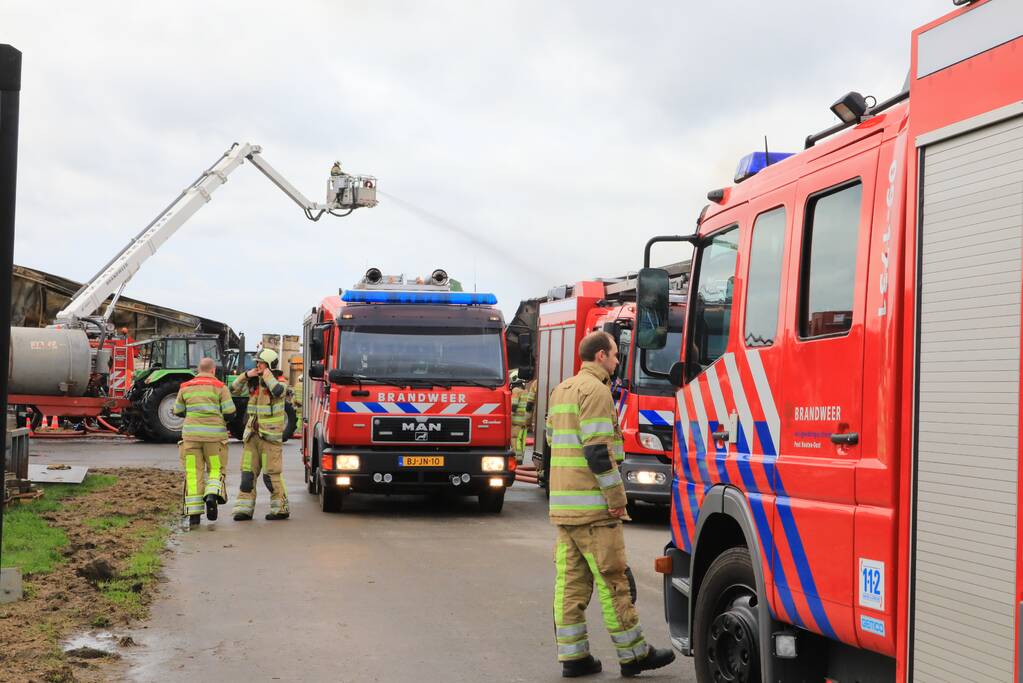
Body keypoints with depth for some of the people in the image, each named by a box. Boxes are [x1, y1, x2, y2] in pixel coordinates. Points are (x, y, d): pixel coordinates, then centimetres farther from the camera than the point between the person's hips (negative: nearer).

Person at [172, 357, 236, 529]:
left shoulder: (186, 387, 9)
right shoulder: (219, 386, 0)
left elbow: (178, 411, 16)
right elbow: (230, 411, -4)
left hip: (191, 433, 2)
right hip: (214, 434, -2)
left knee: (193, 472, 5)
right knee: (216, 469, 12)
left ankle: (194, 514, 2)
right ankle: (212, 495, -17)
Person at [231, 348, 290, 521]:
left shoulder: (280, 382, -5)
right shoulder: (254, 381, 12)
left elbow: (278, 391, -27)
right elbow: (235, 388, 11)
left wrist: (268, 376, -14)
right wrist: (246, 375, -3)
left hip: (270, 435, -6)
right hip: (252, 433, 6)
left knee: (271, 474, -6)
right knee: (247, 472, 3)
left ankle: (281, 509, 3)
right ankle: (244, 509, 6)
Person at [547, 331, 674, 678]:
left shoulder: (561, 390, 18)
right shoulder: (596, 390, -11)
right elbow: (597, 449, -19)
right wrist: (616, 496, -16)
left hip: (562, 503, 9)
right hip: (592, 505, -9)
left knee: (570, 581, 8)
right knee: (612, 580, -2)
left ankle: (573, 656, 9)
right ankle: (633, 655, 4)